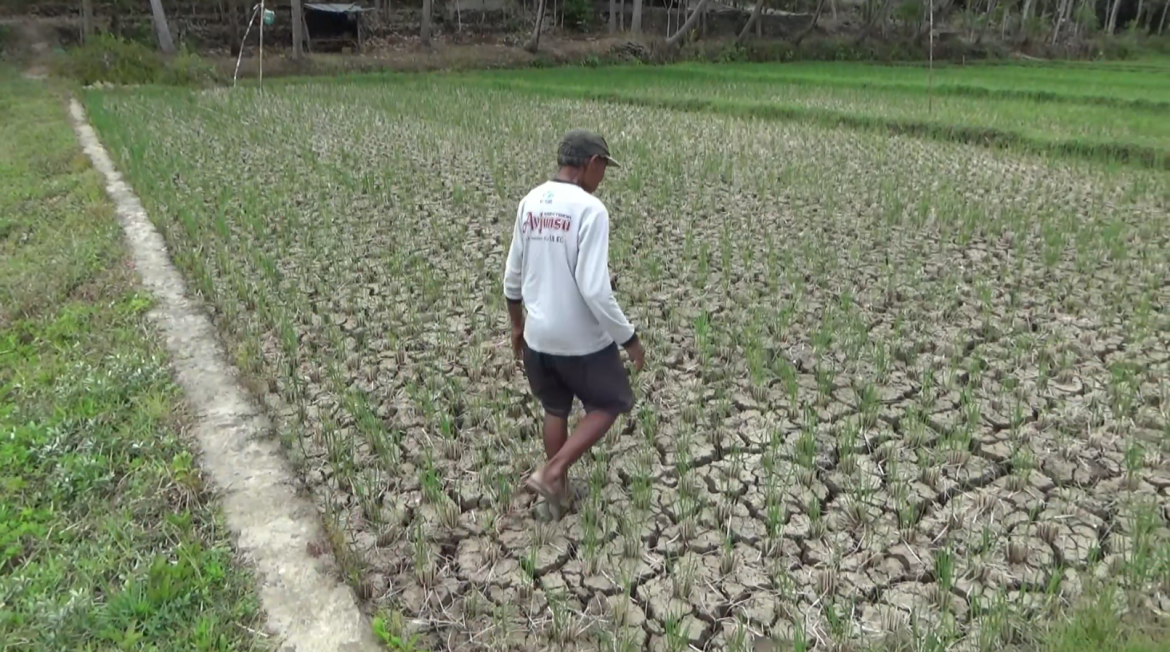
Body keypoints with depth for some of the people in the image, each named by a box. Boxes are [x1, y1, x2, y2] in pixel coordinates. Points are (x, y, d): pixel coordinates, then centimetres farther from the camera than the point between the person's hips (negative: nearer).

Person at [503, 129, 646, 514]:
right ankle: (552, 473, 8)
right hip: (582, 340, -6)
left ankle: (559, 488, 35)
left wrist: (517, 325, 23)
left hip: (538, 335, 7)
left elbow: (512, 276, 9)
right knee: (611, 403, 17)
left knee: (555, 409, 24)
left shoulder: (529, 202, 2)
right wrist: (629, 338, -13)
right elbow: (595, 290, -24)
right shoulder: (590, 209, -20)